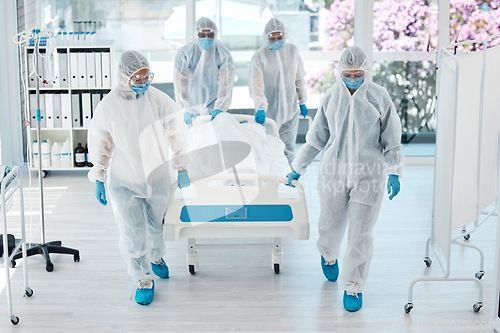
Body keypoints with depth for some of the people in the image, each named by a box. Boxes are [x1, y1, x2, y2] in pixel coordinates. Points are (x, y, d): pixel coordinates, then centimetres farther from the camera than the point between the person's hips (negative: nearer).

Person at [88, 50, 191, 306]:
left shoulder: (159, 100, -9)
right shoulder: (108, 106, -10)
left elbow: (177, 135, 1)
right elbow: (99, 145, 1)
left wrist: (182, 168, 1)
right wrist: (98, 180, 2)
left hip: (158, 178, 1)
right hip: (123, 182, -1)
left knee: (156, 225, 20)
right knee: (132, 233, -2)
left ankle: (156, 258, 49)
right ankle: (144, 280, 16)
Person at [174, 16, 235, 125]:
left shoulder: (224, 55, -16)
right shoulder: (184, 54, -18)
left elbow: (226, 84, -22)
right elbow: (180, 84, -25)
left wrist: (219, 109, -35)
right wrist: (186, 111, -37)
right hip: (192, 105, 0)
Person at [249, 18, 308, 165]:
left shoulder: (293, 50, 4)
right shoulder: (260, 56, -10)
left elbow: (299, 77, 15)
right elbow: (256, 84, -21)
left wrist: (302, 102, 18)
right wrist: (260, 107, -35)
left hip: (290, 110, 4)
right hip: (269, 111, -4)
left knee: (288, 149, 8)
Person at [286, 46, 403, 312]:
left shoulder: (379, 97, -4)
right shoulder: (332, 96, 1)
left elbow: (391, 139, 2)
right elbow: (317, 137, 10)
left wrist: (394, 173, -5)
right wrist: (298, 168, 12)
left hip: (367, 173, -2)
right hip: (334, 169, 2)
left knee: (360, 232, -2)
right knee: (331, 222, 14)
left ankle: (353, 286, 14)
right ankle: (329, 256, 49)